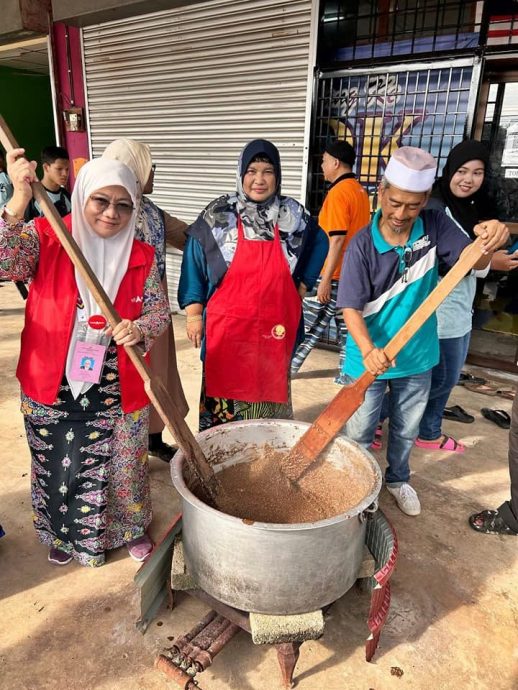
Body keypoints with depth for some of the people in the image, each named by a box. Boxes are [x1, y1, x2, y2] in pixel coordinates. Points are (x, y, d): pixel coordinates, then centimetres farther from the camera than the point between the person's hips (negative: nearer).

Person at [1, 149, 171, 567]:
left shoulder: (141, 257, -3)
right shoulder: (46, 238, -7)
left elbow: (160, 311, -1)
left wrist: (139, 329, -23)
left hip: (118, 391, 1)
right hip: (53, 388, 0)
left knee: (122, 466, 17)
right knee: (59, 468, 18)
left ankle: (131, 528, 46)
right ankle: (65, 534, 48)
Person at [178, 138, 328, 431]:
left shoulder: (293, 216, 1)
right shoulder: (219, 216, -4)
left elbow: (320, 244, 19)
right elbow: (194, 264, 1)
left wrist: (303, 285, 11)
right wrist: (194, 314, 0)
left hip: (276, 326, 2)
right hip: (227, 325, -2)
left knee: (270, 389, 12)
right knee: (224, 389, 5)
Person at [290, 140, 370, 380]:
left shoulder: (338, 192, -16)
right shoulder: (360, 191, 12)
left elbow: (337, 240, -22)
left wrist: (326, 280, -20)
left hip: (335, 274, -8)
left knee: (311, 324, 4)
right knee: (347, 326, 12)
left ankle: (289, 366, 17)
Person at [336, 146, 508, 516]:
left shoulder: (435, 225, -10)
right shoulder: (362, 245, -18)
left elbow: (473, 262, -12)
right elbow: (351, 307, -20)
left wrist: (490, 241, -35)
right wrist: (368, 350, -37)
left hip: (417, 357, 3)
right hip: (370, 358, -3)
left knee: (406, 429, 24)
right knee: (359, 431, 14)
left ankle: (398, 479, 49)